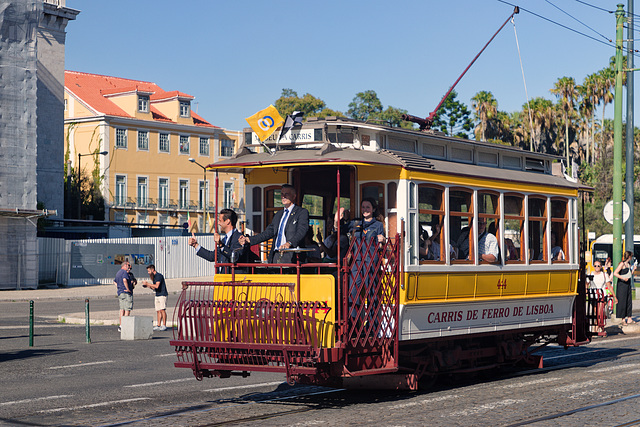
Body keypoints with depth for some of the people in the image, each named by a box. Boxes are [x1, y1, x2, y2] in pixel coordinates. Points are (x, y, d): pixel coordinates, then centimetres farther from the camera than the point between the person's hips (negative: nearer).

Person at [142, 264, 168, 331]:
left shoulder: (159, 276, -11)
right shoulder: (154, 277, 18)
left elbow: (157, 286, -22)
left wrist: (147, 283, -14)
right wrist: (148, 286, 10)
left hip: (162, 295, -9)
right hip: (157, 295, 9)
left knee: (162, 310, -13)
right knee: (158, 311, 5)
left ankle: (164, 325, -13)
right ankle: (158, 325, 6)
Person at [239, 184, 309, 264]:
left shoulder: (302, 212, 2)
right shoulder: (278, 215, 26)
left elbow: (301, 232, -13)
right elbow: (268, 232, 24)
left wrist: (289, 243, -32)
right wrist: (249, 240, 11)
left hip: (291, 256, -6)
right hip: (275, 256, 6)